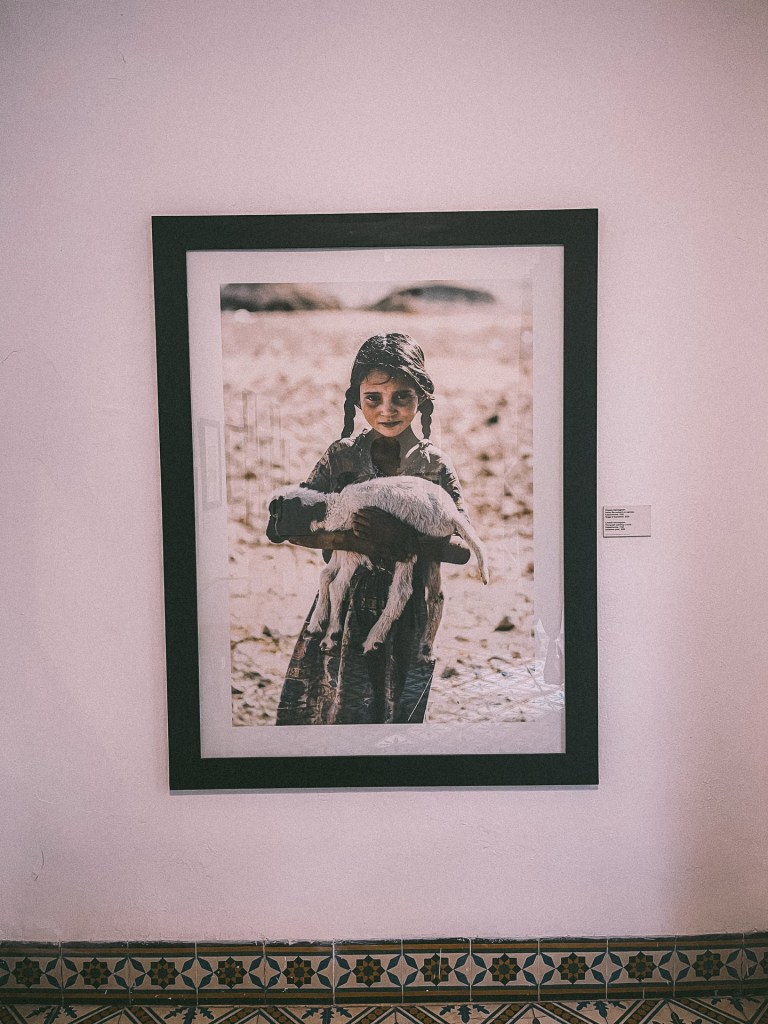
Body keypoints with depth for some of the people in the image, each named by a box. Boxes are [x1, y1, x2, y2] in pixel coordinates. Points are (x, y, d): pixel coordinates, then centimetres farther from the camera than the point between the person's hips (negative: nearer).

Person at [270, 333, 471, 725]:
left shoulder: (435, 465, -7)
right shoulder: (342, 456, -5)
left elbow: (462, 548, -12)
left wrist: (402, 539, -29)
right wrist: (351, 540, -24)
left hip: (405, 614, 0)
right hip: (344, 608, 1)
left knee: (397, 715, 14)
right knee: (336, 711, 10)